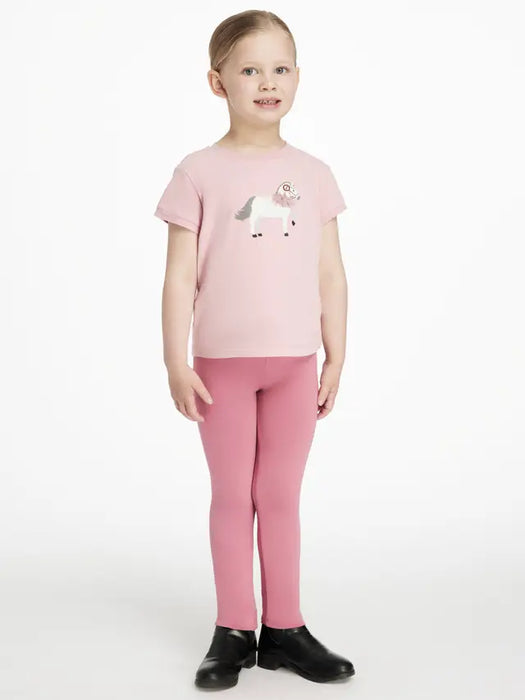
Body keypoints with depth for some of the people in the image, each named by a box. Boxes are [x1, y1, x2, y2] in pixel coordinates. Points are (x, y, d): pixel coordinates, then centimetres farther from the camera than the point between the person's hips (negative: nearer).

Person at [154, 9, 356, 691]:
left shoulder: (313, 174, 6)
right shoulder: (199, 172, -2)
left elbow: (331, 276, 7)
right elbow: (181, 276, -4)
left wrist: (335, 359, 4)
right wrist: (176, 364, -8)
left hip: (296, 361, 2)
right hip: (223, 361, -2)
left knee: (281, 495, 10)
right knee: (232, 495, 7)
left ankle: (284, 628, 21)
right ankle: (235, 631, 18)